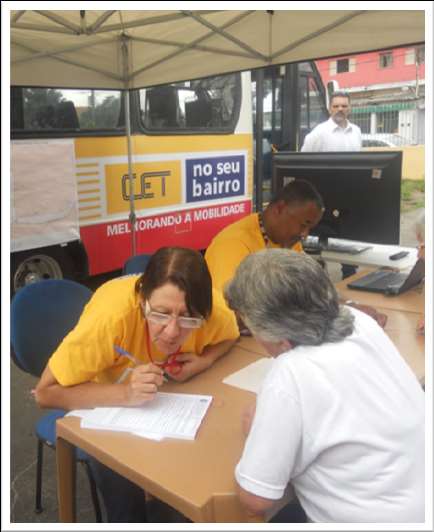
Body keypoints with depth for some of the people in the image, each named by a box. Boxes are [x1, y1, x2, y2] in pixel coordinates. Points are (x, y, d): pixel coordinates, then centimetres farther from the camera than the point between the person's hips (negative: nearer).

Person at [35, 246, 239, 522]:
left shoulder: (212, 307, -29)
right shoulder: (111, 315, -37)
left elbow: (230, 337, -5)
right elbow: (46, 393, -30)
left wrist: (205, 361, -26)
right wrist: (125, 394, -44)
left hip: (172, 396, 3)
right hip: (105, 402, -2)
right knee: (122, 483, -19)